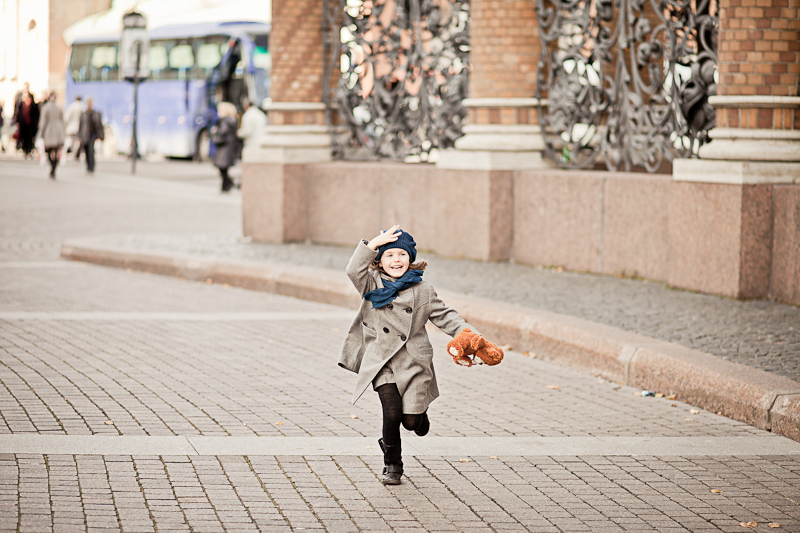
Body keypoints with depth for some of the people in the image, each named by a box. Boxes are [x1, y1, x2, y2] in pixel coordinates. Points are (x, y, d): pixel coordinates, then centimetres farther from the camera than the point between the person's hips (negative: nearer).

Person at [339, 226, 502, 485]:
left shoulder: (423, 290, 6)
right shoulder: (372, 285, 4)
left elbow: (444, 316, 10)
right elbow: (354, 271, -14)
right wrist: (373, 244, -17)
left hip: (413, 363, 1)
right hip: (381, 361, -1)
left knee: (411, 420, -5)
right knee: (392, 410, -18)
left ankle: (419, 412, 36)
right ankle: (392, 465, 5)